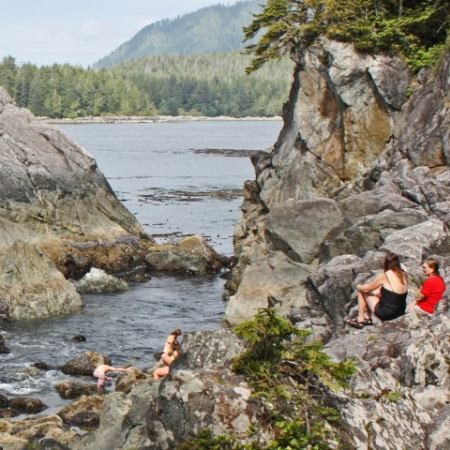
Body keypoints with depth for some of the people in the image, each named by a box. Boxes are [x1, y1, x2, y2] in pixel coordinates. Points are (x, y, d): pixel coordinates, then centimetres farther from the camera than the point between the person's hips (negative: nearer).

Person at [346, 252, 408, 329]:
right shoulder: (404, 275, 1)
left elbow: (367, 289, -2)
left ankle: (360, 320, 14)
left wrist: (359, 287, 19)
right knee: (376, 292, 26)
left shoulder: (385, 276, -16)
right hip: (400, 312, 7)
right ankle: (368, 318, 31)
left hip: (386, 313, -7)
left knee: (361, 290, 7)